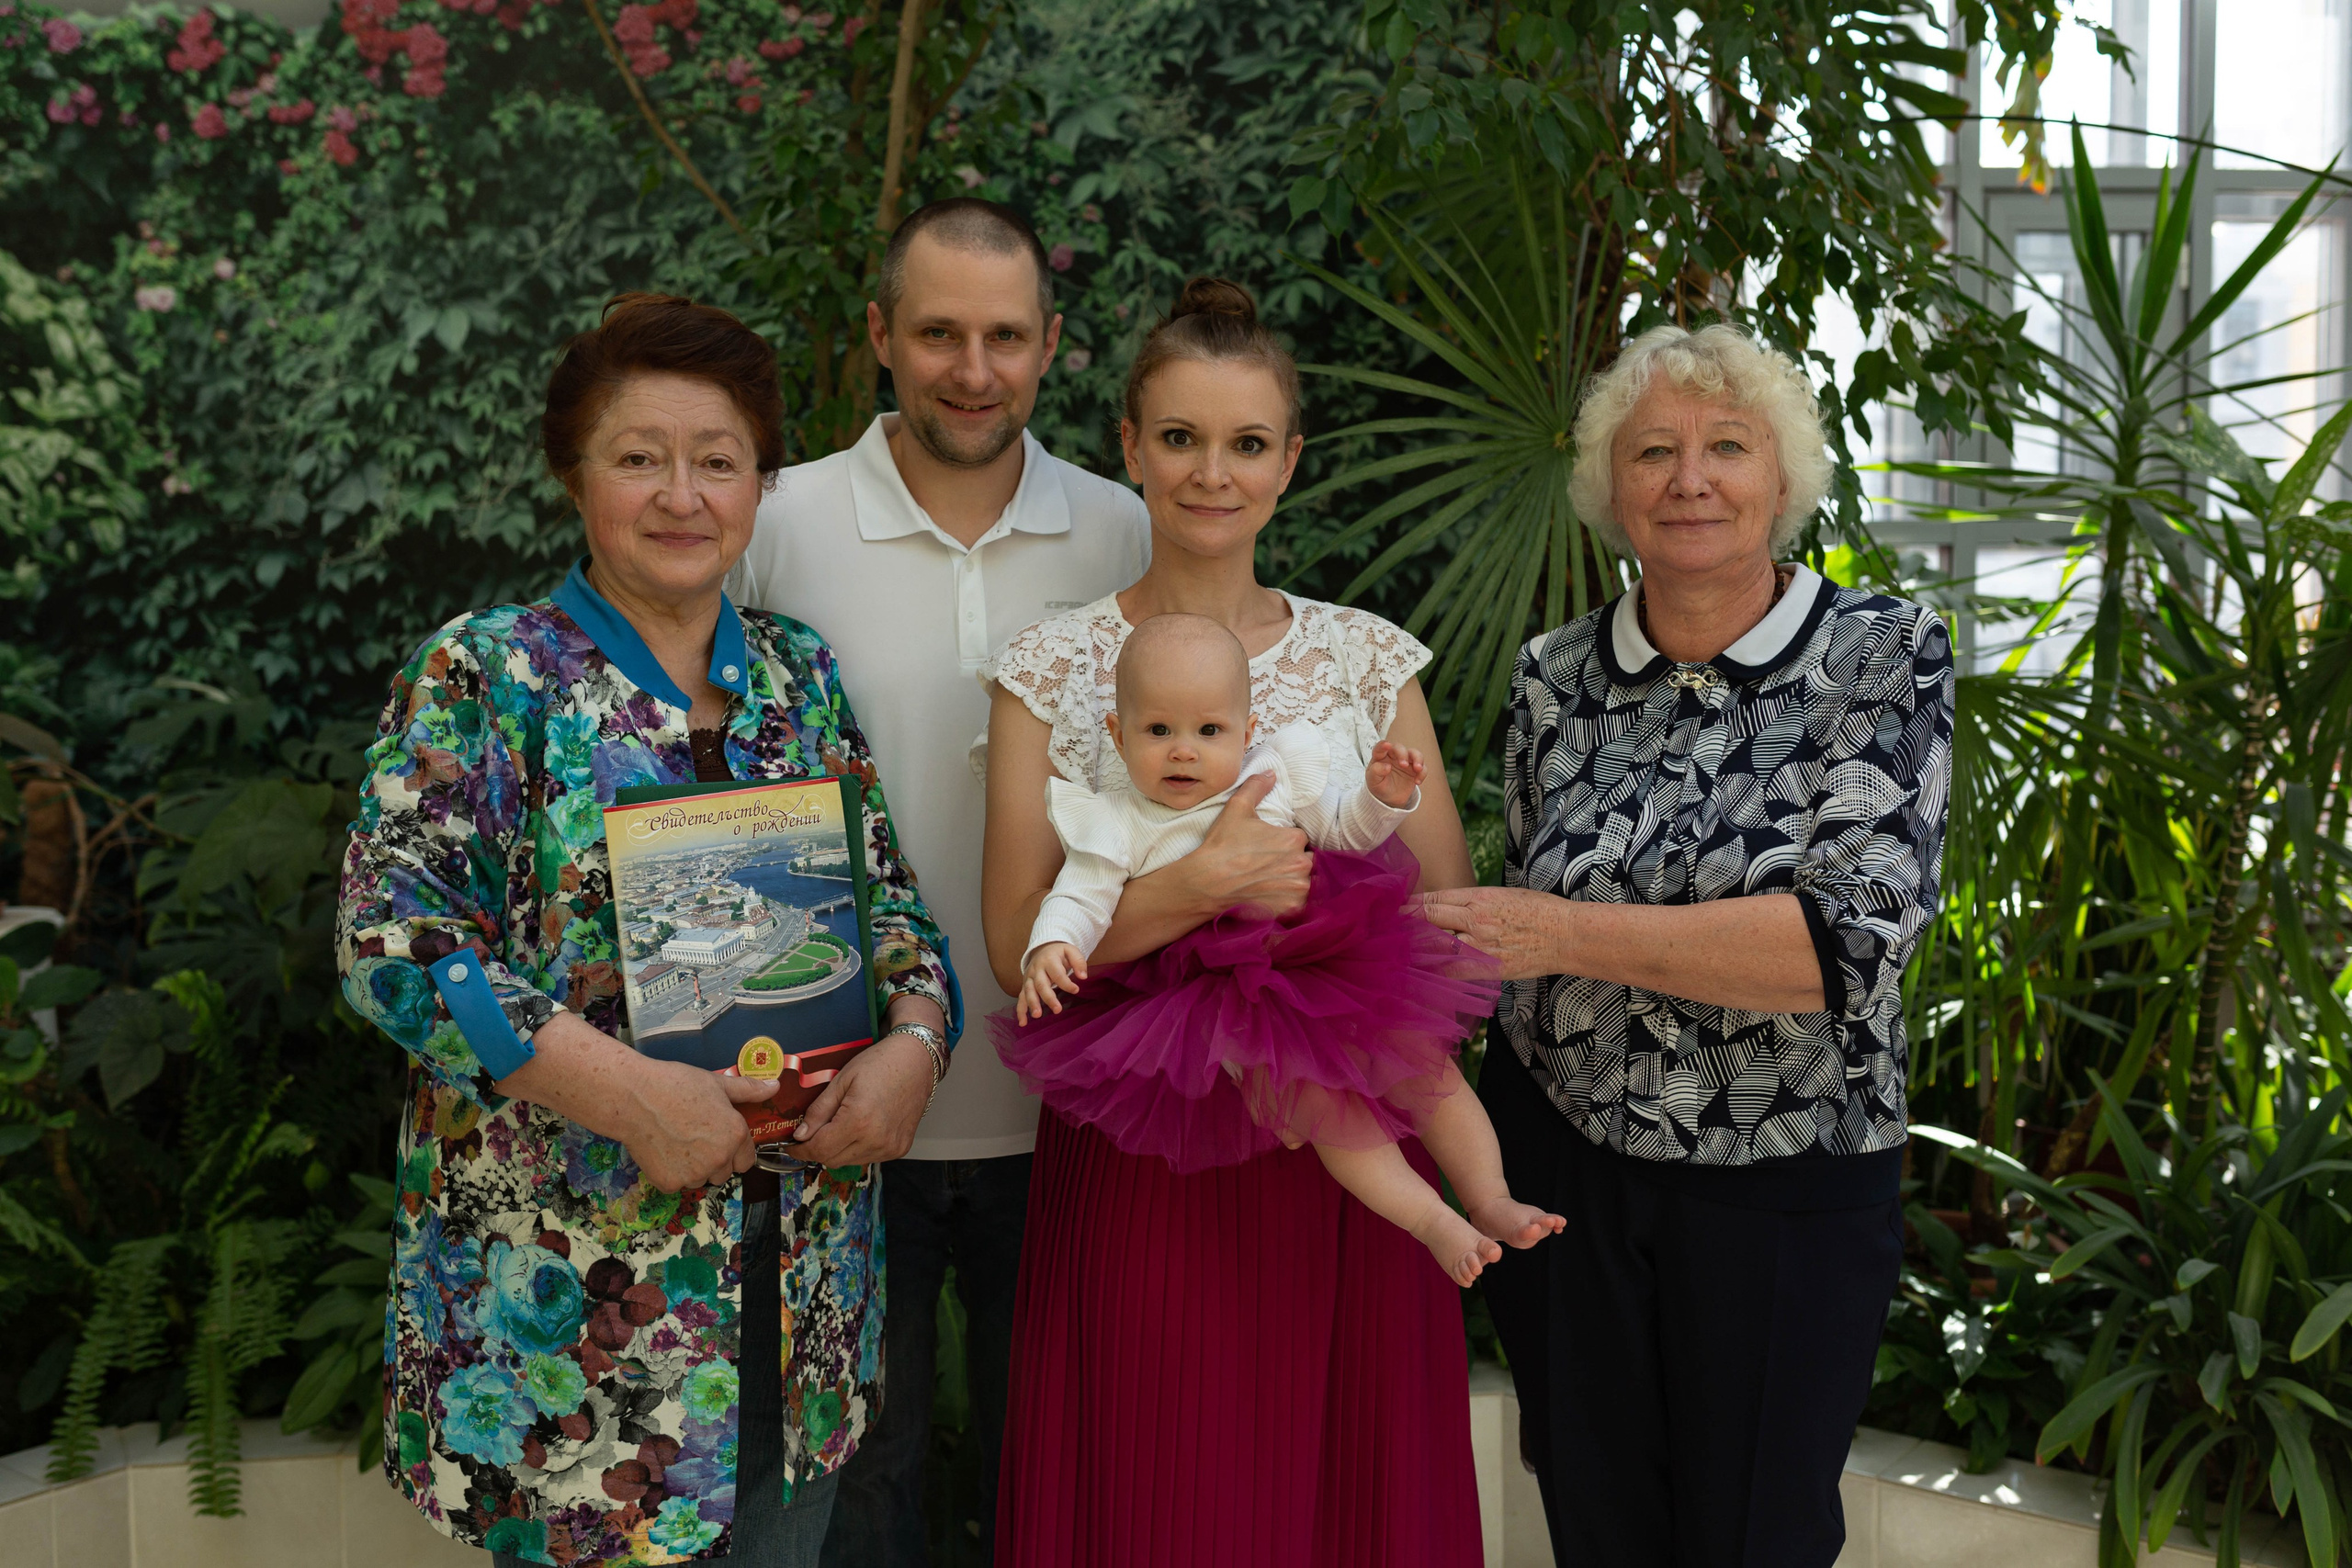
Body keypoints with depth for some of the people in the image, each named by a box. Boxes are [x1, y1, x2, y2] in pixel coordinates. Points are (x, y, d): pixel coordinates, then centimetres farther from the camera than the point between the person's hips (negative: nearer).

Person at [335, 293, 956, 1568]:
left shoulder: (800, 674, 8)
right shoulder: (483, 677, -7)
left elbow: (887, 895, 12)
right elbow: (390, 939, -15)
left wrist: (914, 1038, -9)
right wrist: (630, 1093, -22)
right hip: (569, 1270, -5)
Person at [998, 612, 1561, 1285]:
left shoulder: (1277, 776, 7)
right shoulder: (1120, 826, 0)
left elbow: (1343, 829, 16)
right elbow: (1081, 899, -7)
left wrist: (1383, 797, -5)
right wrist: (1050, 949, -29)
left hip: (1326, 958, 4)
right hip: (1234, 1006, -4)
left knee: (1425, 1056, -2)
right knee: (1318, 1094, -23)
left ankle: (1491, 1200, 10)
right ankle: (1433, 1223, -18)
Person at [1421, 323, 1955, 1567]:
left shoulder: (1885, 656, -10)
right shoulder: (1554, 674, 1)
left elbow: (1854, 930, -22)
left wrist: (1572, 935, -26)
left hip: (1785, 1190, -3)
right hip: (1562, 1167, 3)